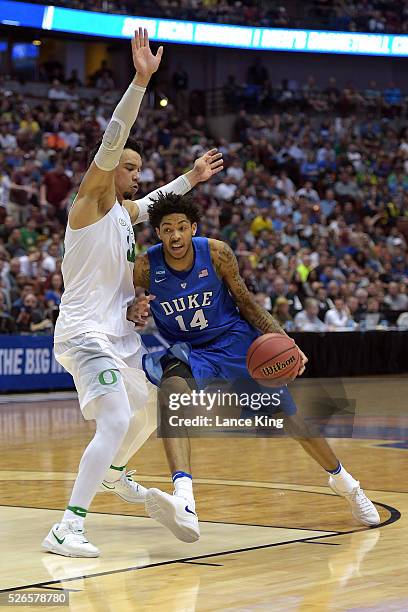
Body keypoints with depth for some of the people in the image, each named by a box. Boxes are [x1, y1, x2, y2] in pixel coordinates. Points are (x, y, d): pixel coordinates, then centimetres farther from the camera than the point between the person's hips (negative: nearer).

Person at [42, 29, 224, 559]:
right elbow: (112, 142, -23)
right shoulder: (91, 201, -9)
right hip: (85, 332, -10)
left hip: (118, 333, 10)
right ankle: (66, 530, -30)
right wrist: (141, 79, -31)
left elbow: (154, 203, 42)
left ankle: (114, 473, 54)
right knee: (116, 422, -26)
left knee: (151, 412, 26)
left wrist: (190, 179, 42)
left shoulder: (124, 212, 15)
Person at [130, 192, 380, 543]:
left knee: (290, 417, 4)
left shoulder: (217, 253, -16)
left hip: (235, 339, 1)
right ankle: (184, 503, -54)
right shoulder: (145, 268, -19)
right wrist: (134, 312, -34)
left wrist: (281, 339, -16)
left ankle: (344, 482, 36)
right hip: (189, 351, -1)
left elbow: (246, 302, -3)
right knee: (172, 384, -37)